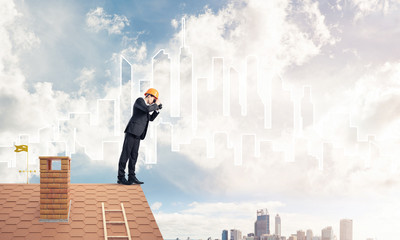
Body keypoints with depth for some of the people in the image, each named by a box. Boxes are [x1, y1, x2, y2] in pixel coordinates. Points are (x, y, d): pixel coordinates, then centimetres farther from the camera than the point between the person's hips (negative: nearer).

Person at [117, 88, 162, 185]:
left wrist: (157, 109, 18)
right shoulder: (139, 100, -3)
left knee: (134, 155, 6)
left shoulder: (146, 105, 24)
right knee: (126, 153, -7)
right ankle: (121, 177, -7)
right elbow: (147, 109, -21)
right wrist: (156, 105, -6)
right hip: (132, 131, -9)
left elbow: (151, 118, 28)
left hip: (138, 134, 9)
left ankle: (131, 177, 7)